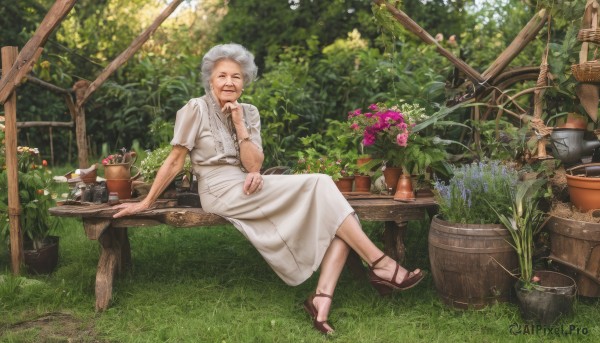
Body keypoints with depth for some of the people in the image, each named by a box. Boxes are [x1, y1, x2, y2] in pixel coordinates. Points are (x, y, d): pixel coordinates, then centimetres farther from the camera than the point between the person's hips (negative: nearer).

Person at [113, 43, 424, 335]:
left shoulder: (249, 112, 10)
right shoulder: (196, 109, -6)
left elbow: (254, 166, 0)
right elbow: (175, 161, -2)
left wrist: (239, 125, -10)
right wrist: (146, 202, -1)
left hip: (247, 189, 7)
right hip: (222, 192, -7)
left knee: (334, 216, -14)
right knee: (318, 185, -21)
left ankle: (322, 298, -22)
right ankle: (380, 263, -16)